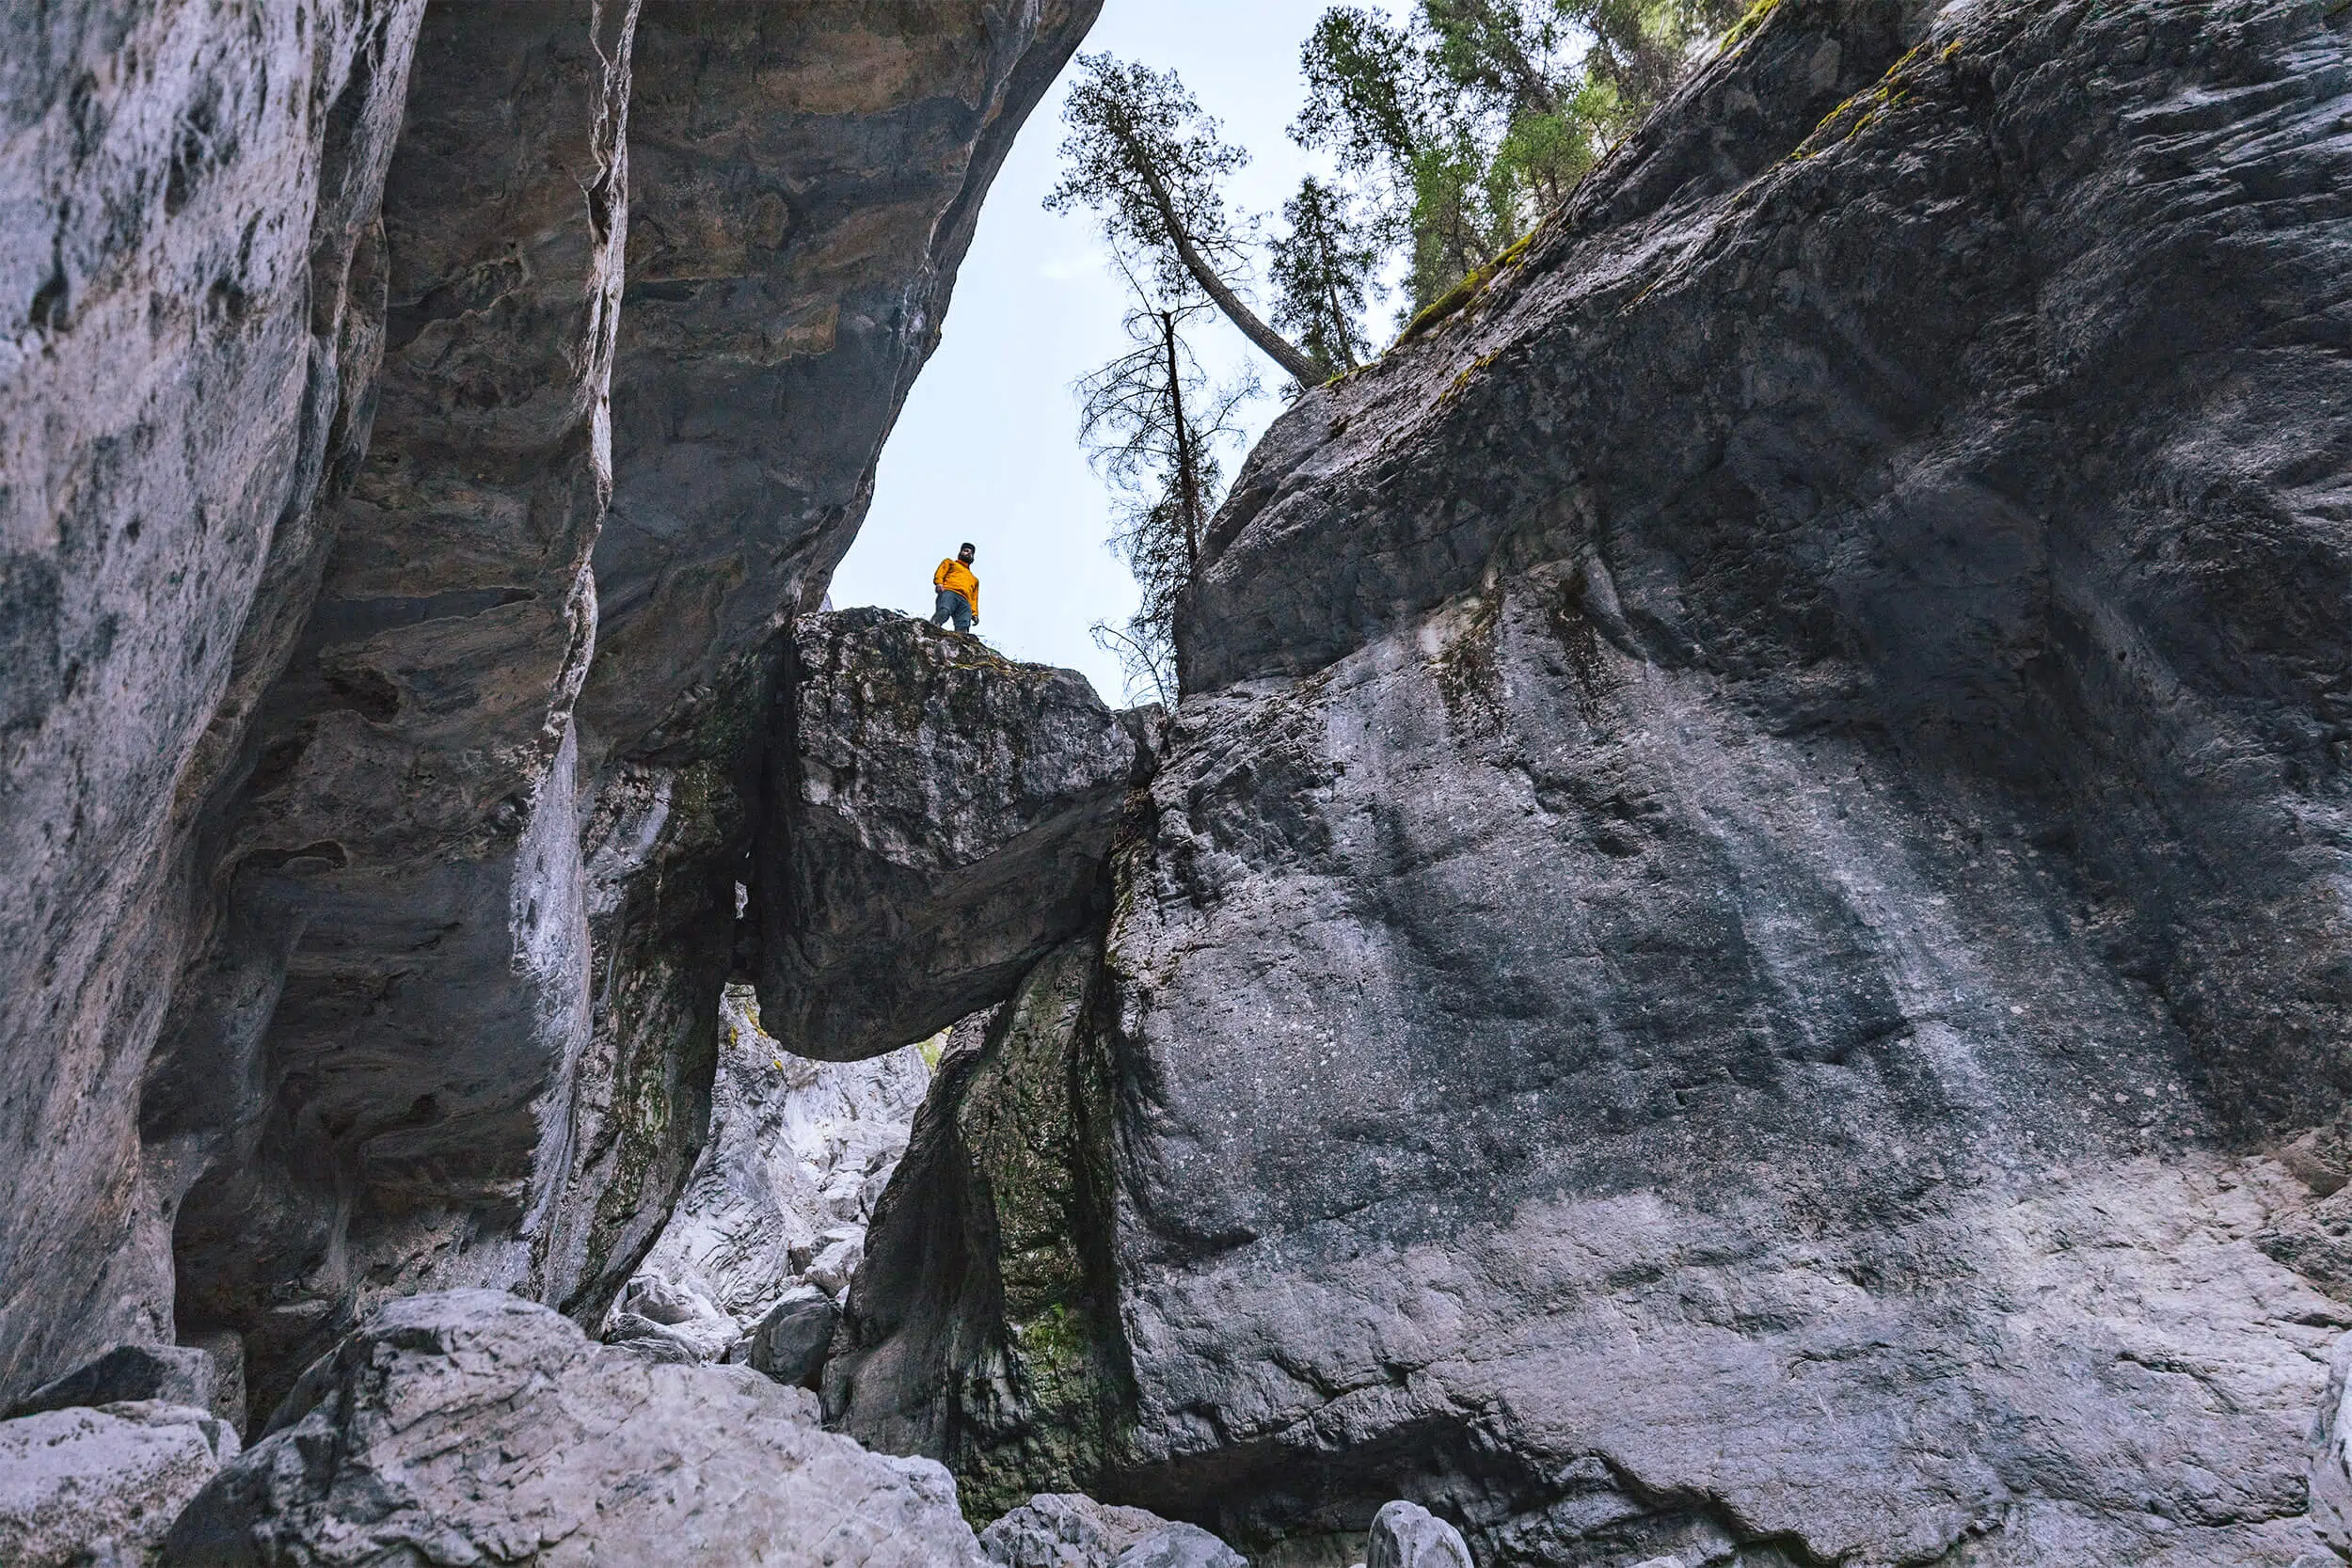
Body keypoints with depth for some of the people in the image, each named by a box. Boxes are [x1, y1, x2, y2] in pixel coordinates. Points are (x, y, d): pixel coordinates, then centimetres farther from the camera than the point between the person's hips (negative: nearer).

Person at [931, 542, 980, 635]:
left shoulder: (974, 579, 43)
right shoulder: (950, 563, 35)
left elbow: (974, 599, 30)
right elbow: (940, 573, 15)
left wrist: (975, 613, 12)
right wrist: (939, 583, -8)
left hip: (965, 601, 3)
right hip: (949, 592, -3)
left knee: (964, 626, -29)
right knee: (944, 611, -37)